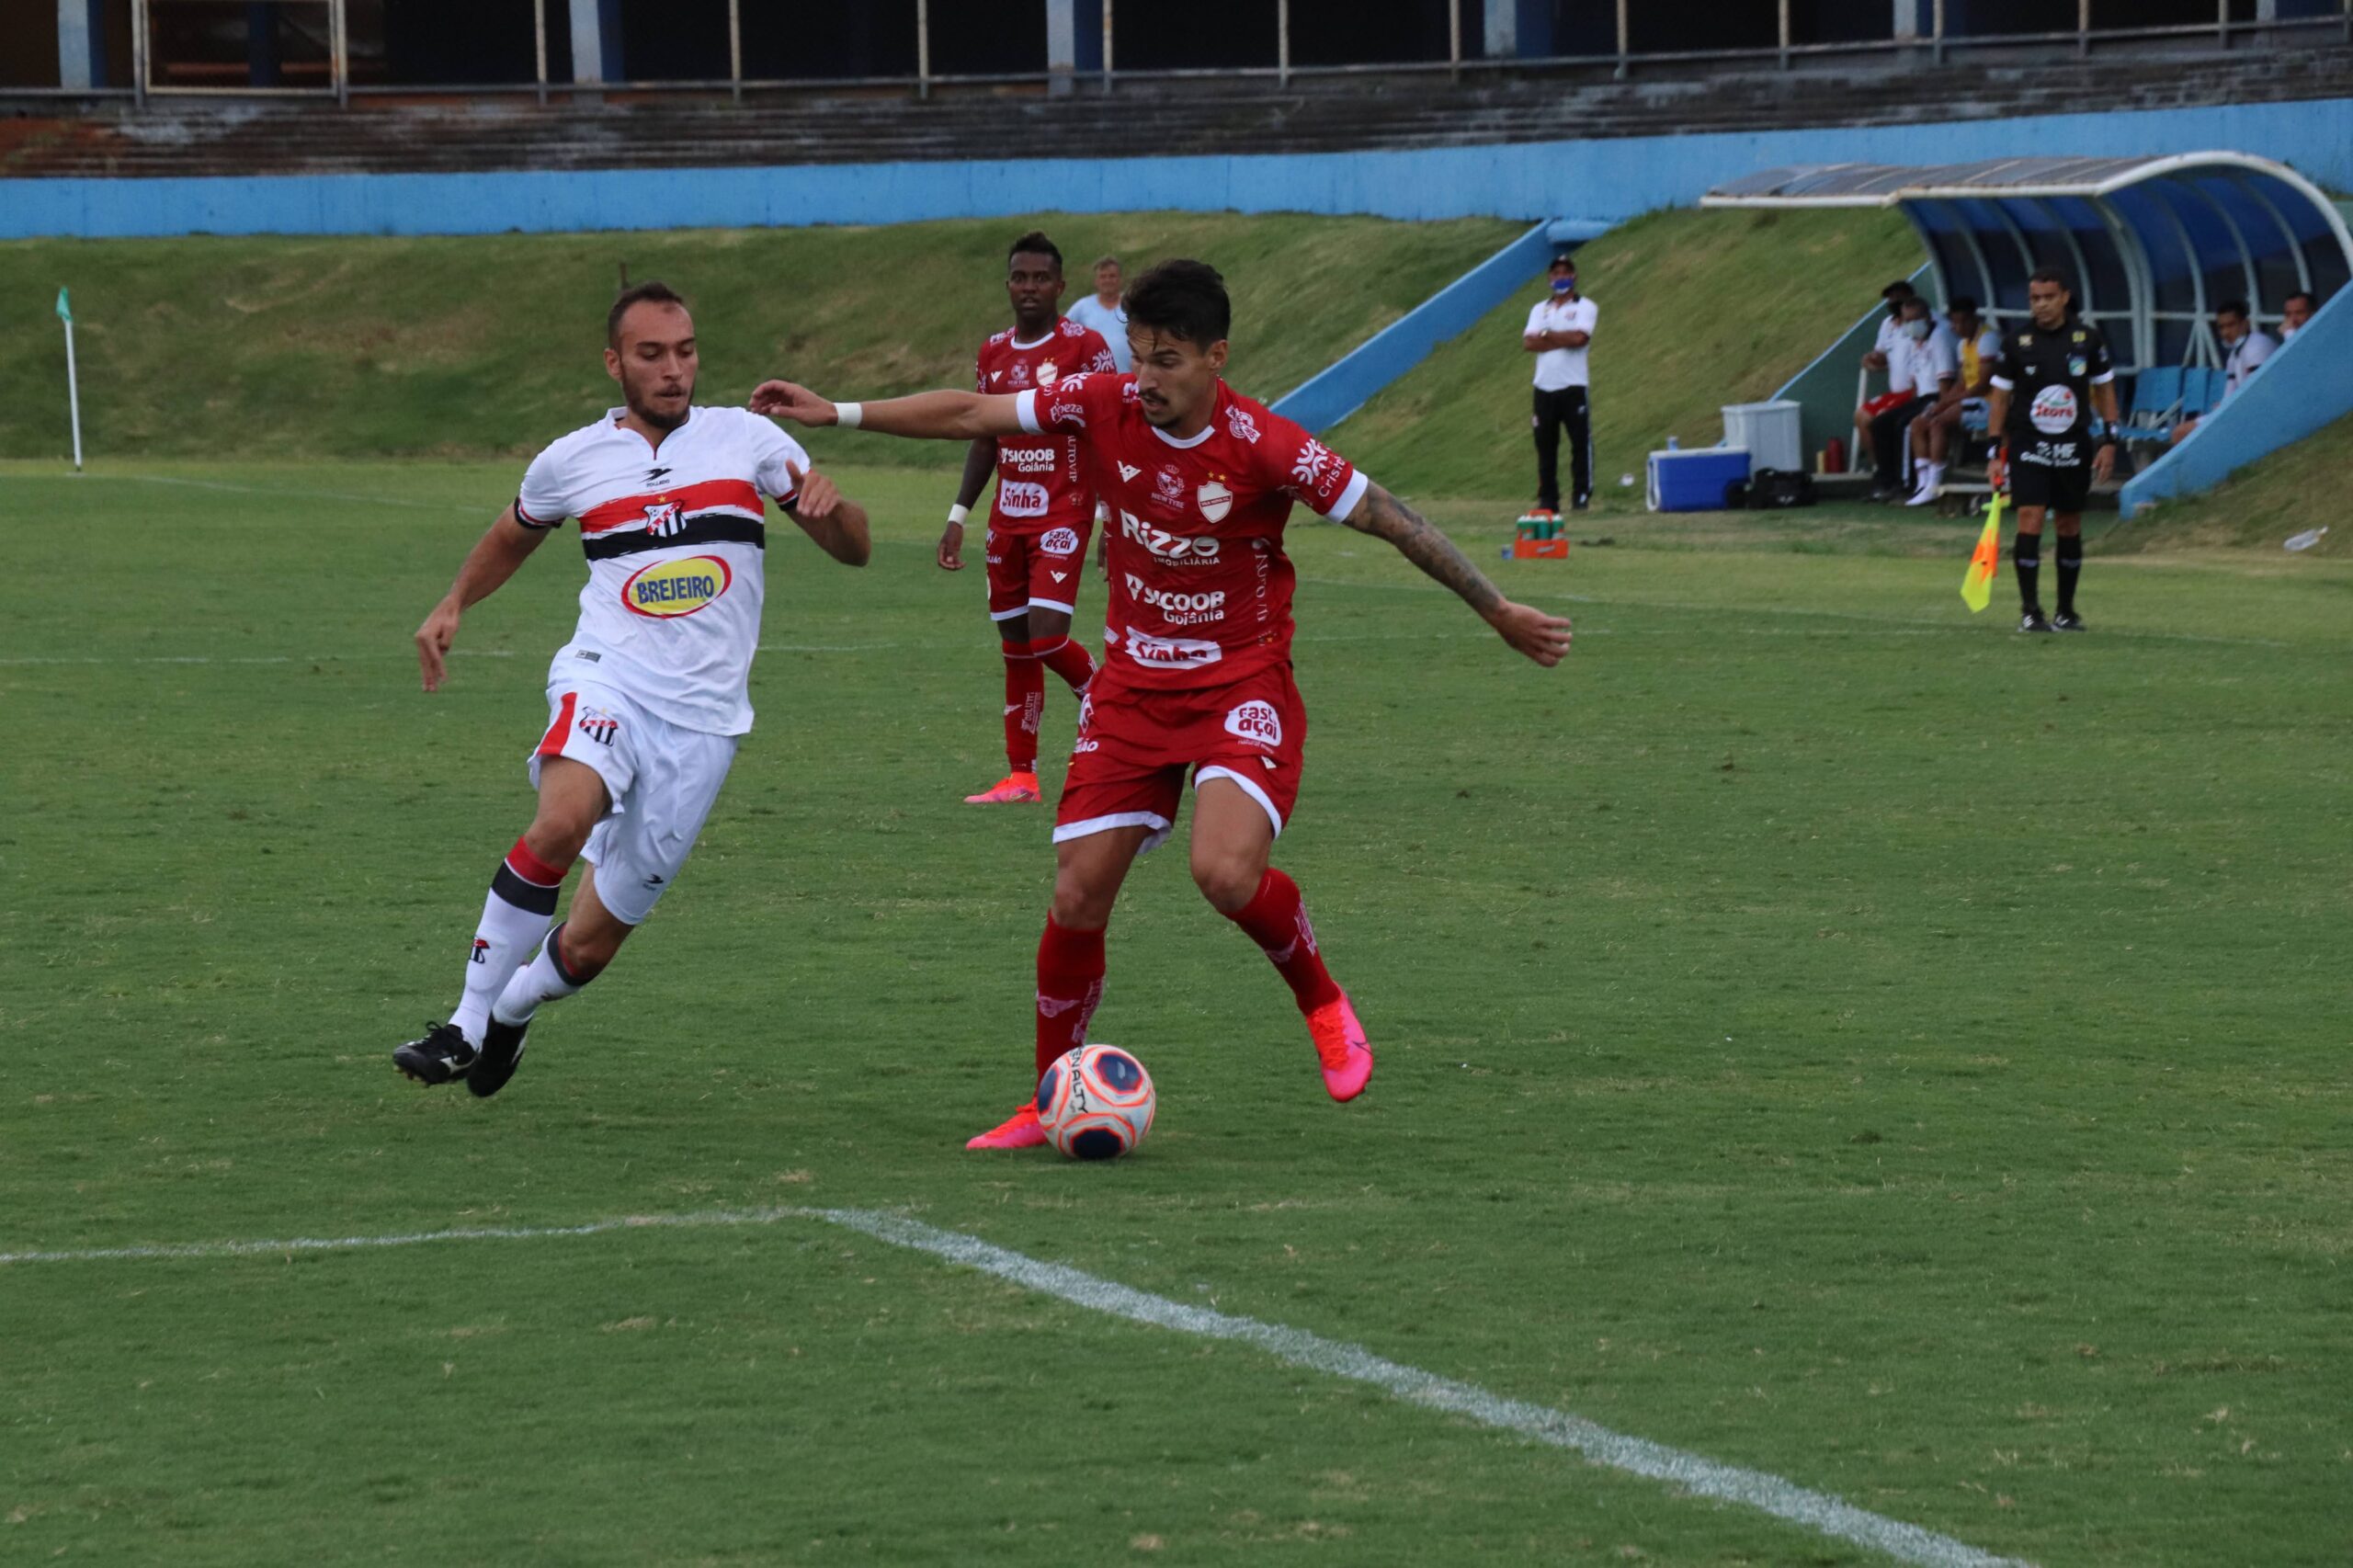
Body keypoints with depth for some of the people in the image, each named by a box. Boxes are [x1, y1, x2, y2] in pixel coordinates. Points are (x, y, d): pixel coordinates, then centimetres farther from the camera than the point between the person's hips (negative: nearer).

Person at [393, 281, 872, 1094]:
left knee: (589, 945, 2)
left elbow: (853, 548, 7)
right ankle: (465, 1024, -25)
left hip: (702, 719, 1)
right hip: (606, 681, -1)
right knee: (561, 822, -35)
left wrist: (829, 507, -15)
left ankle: (510, 1011, 37)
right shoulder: (573, 461, 7)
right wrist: (453, 604, 14)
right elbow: (514, 533, 29)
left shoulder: (747, 439, 5)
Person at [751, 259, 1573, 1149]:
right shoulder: (1106, 407, -8)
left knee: (1225, 873, -27)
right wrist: (835, 414, -2)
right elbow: (971, 416, -1)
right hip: (1132, 685, 4)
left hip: (1242, 687, -4)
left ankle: (1323, 1005, 3)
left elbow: (1390, 522, -12)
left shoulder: (1264, 446, -19)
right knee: (1077, 897, 0)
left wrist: (1498, 611, -8)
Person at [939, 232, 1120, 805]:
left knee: (1047, 637, -16)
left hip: (1063, 515, -6)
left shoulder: (1085, 346, -7)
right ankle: (1021, 776, 11)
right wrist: (959, 515, 13)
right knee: (1015, 646, 7)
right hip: (1007, 517, 6)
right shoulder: (993, 353, 11)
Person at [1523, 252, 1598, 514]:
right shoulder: (1539, 309, 15)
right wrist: (1563, 340, -9)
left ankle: (1582, 495, -3)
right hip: (1544, 387, 4)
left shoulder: (1585, 307, 3)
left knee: (1581, 442, -7)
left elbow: (1579, 337, -15)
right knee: (1545, 446, 5)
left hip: (1573, 387, -4)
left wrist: (1546, 334, -4)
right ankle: (1547, 500, 9)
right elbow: (1528, 342, -1)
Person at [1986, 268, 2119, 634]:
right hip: (2028, 447, -2)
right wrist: (1995, 450, 0)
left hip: (2074, 448, 2)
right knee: (2030, 520, -14)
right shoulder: (2016, 342, -2)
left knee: (2070, 525, 8)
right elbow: (2000, 398, 4)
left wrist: (2109, 441, 3)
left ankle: (2066, 611, 19)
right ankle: (2029, 611, -12)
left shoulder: (2088, 339, 1)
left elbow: (2105, 389, 10)